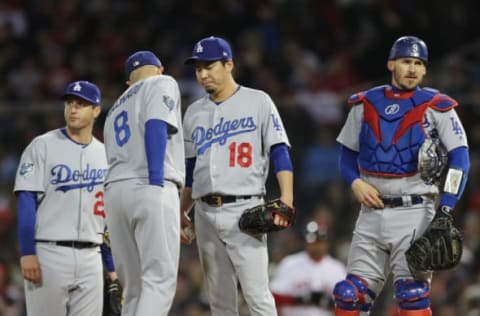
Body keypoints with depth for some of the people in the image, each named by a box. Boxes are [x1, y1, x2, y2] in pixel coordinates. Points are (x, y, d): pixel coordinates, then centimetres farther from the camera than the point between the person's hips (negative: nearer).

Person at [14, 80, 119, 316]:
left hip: (90, 258, 5)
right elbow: (26, 201, -7)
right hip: (49, 253, -4)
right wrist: (27, 253, -16)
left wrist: (112, 267, 14)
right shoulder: (42, 146, -1)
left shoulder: (105, 155, 14)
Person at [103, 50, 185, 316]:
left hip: (114, 191, 7)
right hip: (149, 189, -7)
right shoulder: (162, 84, 11)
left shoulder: (116, 108, 31)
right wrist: (156, 184, -16)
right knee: (159, 278, -13)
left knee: (134, 286, 7)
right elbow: (156, 127, -7)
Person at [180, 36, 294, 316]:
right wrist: (182, 213, 18)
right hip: (206, 214, 5)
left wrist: (286, 200, -17)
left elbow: (280, 153, -5)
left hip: (244, 210, -5)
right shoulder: (194, 112, 17)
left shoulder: (257, 102, 2)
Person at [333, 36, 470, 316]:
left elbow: (459, 157, -5)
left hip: (415, 212, -4)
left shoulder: (436, 107, -2)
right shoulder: (365, 105, 8)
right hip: (372, 211, 4)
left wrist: (446, 209, -14)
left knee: (412, 292, -13)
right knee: (351, 293, 1)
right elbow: (348, 153, 18)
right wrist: (356, 183, -3)